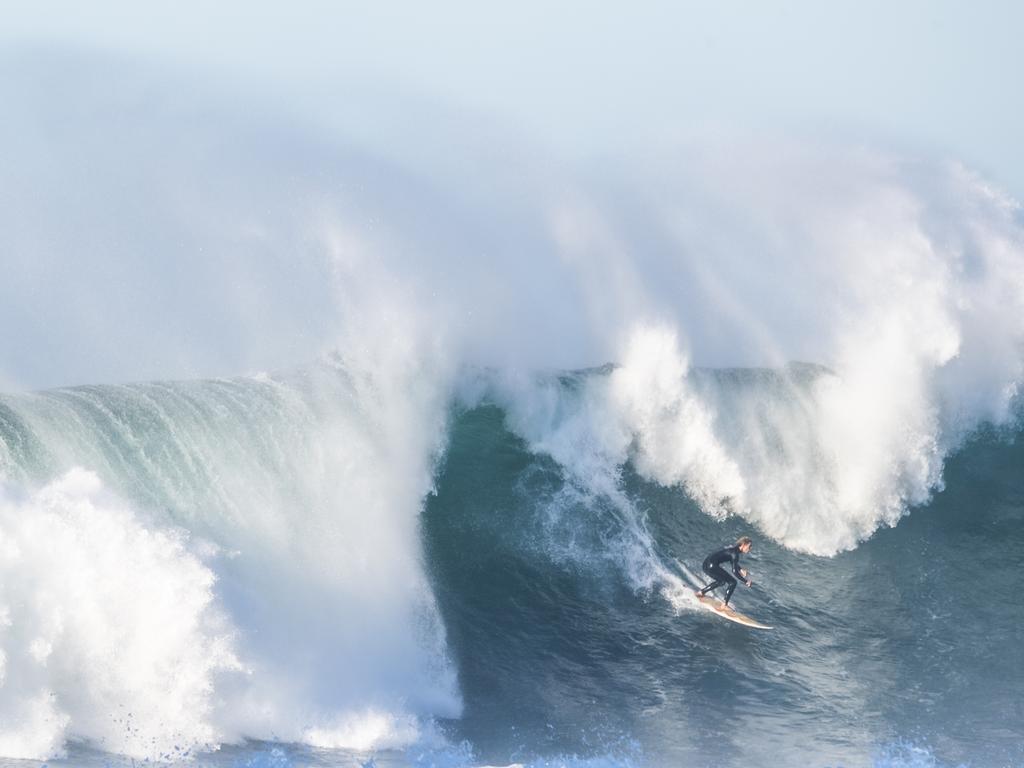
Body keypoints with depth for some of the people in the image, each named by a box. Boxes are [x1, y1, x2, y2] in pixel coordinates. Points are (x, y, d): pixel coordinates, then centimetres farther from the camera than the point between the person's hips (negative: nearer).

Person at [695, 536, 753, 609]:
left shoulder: (733, 548, 14)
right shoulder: (735, 553, -13)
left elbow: (734, 563, 32)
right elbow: (734, 571, -17)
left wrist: (740, 569, 16)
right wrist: (745, 581, -11)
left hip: (706, 564, 10)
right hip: (711, 566, -10)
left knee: (721, 581, 32)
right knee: (733, 582, -5)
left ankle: (701, 592, 34)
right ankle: (725, 605, -6)